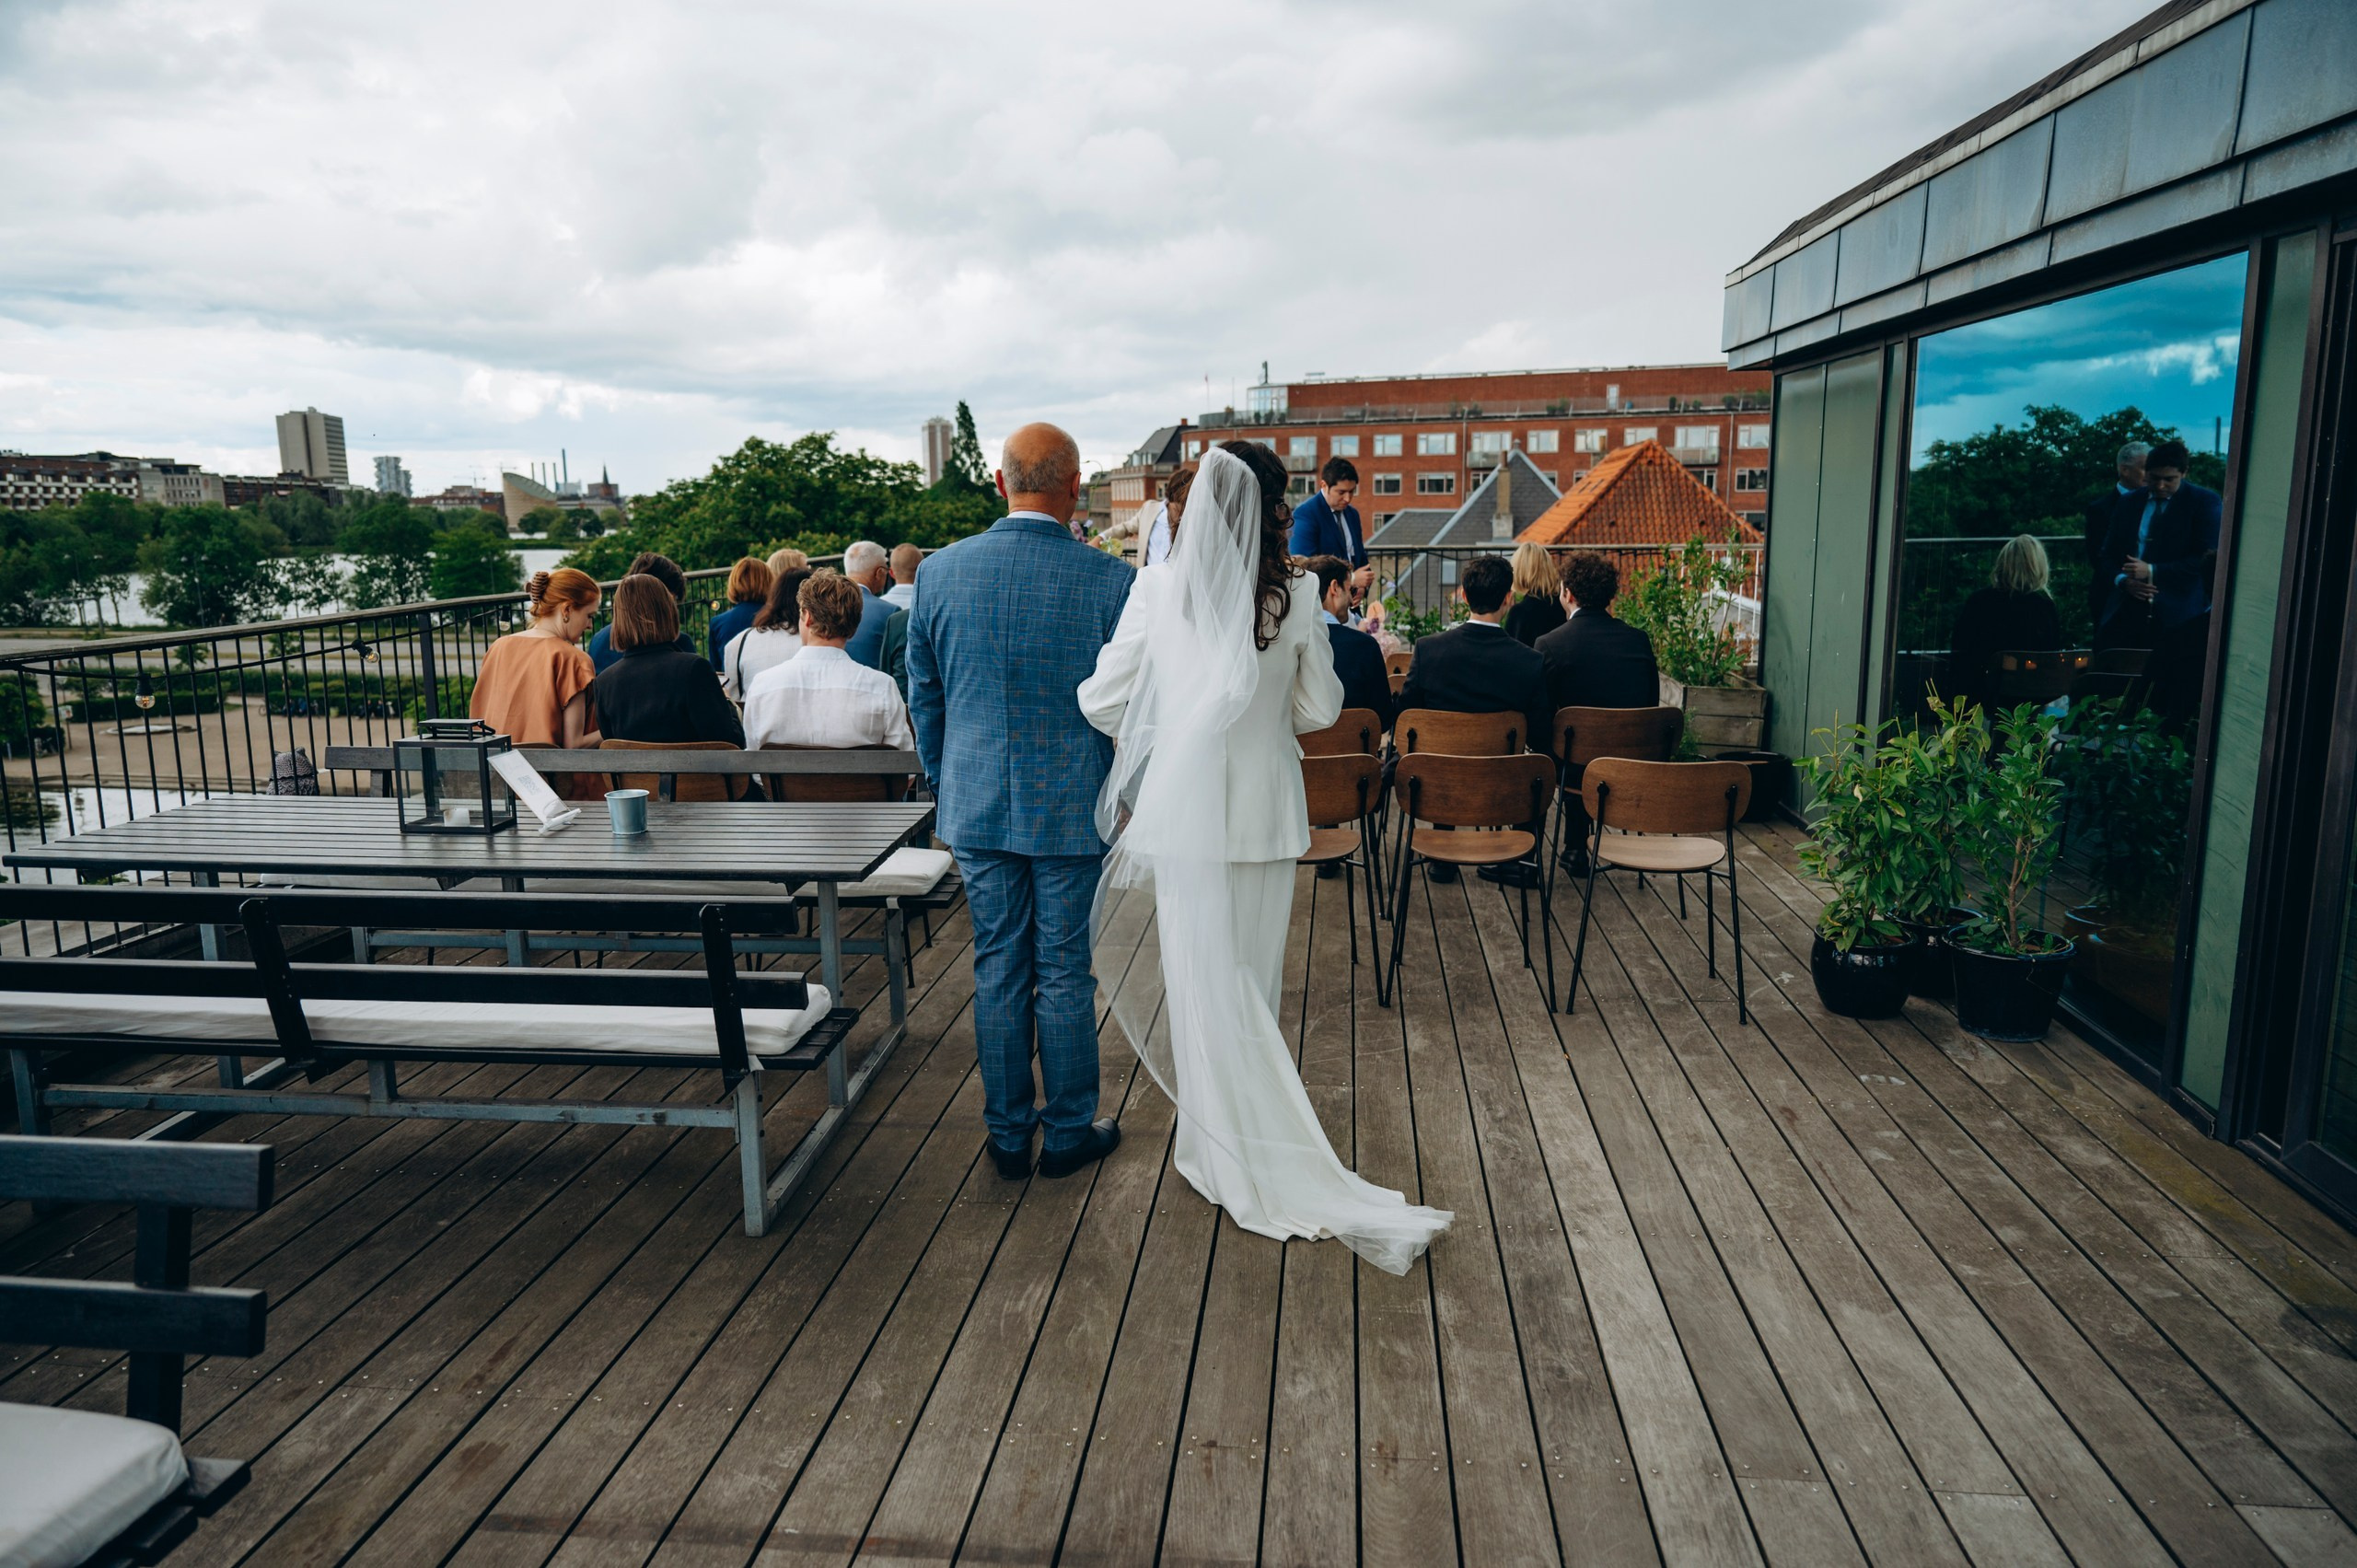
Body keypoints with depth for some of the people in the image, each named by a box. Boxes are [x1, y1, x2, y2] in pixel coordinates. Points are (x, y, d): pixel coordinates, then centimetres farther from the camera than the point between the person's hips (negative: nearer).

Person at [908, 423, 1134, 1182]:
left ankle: (1009, 1132, 24)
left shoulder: (941, 570, -2)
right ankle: (1069, 1131, 22)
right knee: (1065, 972, 8)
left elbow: (924, 696, 7)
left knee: (998, 968, 12)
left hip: (977, 805, 3)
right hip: (1073, 806, -3)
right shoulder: (1109, 580, -11)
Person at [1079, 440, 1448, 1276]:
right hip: (1266, 810, 2)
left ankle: (1238, 1159, 15)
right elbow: (1321, 708, 2)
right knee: (1249, 981, 15)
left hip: (1184, 809, -1)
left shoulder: (1159, 588, -9)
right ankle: (1216, 1139, 31)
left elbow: (1103, 701, -6)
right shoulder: (1297, 595, -6)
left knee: (1207, 982, 7)